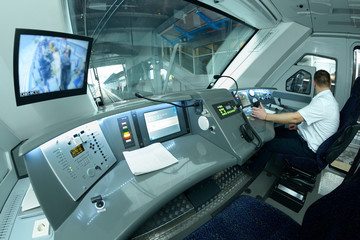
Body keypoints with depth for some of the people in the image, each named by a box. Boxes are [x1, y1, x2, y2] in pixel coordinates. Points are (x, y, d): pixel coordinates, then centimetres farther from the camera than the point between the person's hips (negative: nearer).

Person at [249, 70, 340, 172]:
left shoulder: (323, 102, -26)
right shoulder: (329, 99, 7)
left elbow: (294, 117, -33)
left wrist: (266, 116, -32)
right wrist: (299, 126, 11)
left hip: (309, 148, -10)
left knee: (268, 144, -13)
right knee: (276, 131, 10)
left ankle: (252, 170, 7)